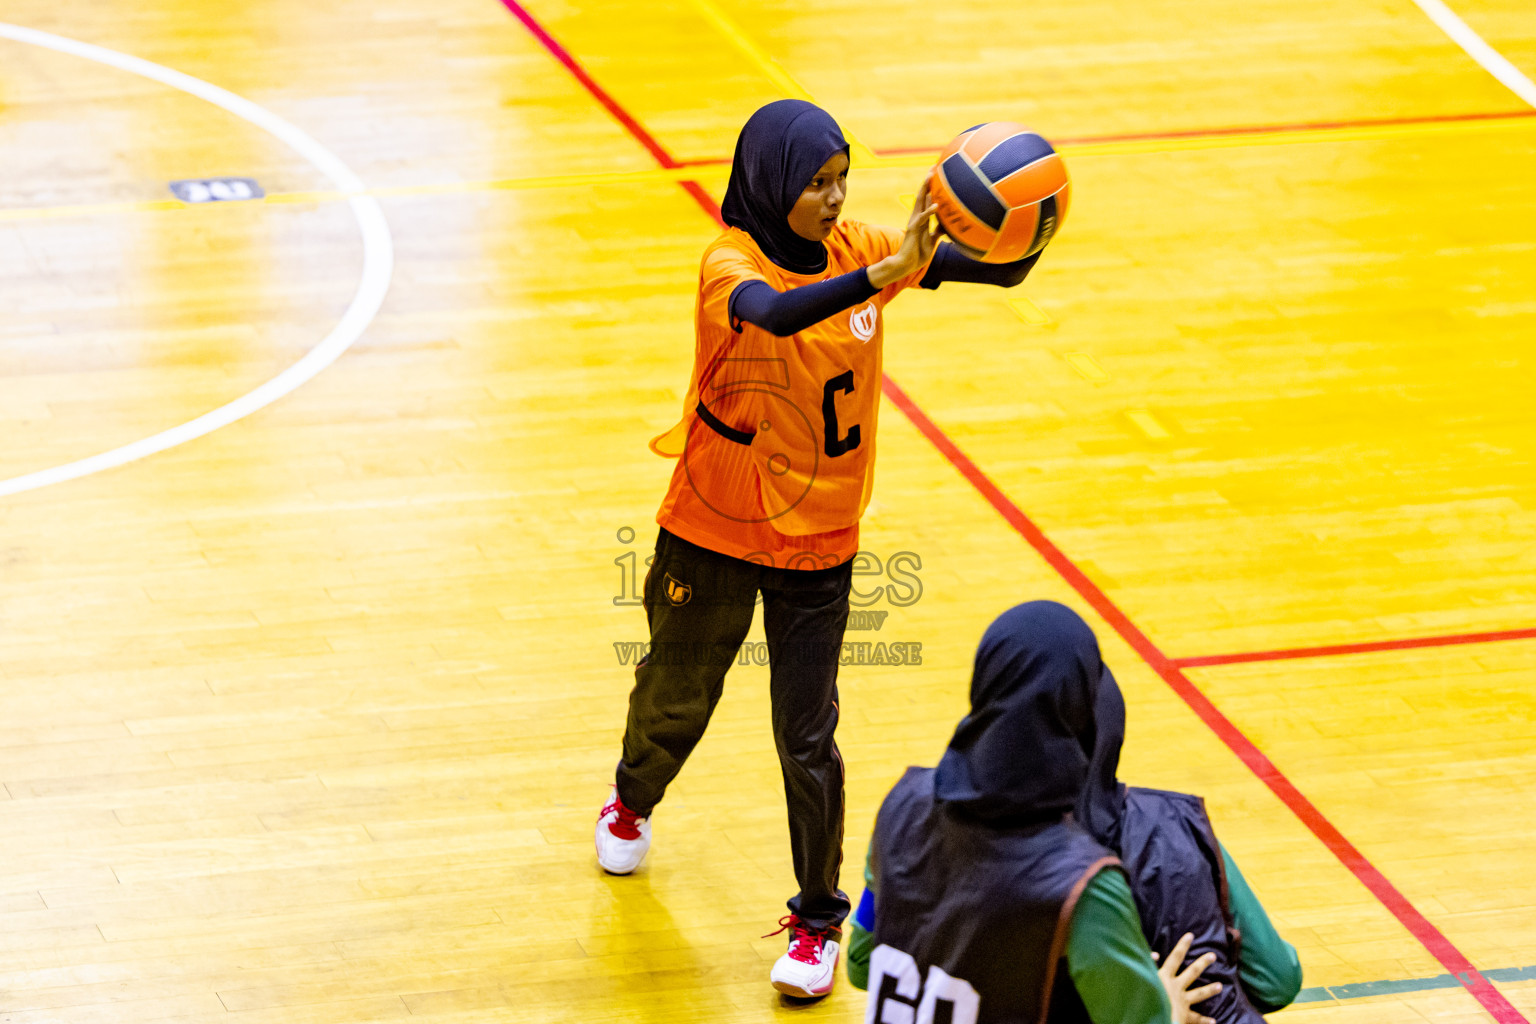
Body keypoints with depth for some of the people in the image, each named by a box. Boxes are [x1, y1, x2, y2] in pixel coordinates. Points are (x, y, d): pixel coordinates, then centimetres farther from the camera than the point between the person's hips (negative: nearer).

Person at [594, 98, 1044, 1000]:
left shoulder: (857, 249, -8)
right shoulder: (730, 263, -21)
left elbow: (1001, 273, -14)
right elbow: (774, 313, -46)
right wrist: (884, 276, -61)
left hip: (819, 544, 2)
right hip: (714, 532, -1)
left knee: (807, 736, 0)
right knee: (676, 697, 21)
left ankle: (819, 918, 16)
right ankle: (634, 800, 53)